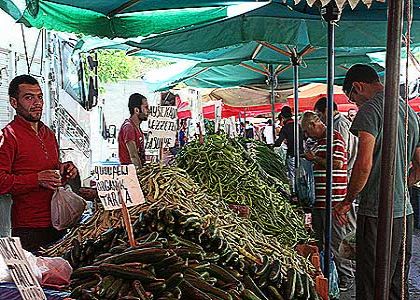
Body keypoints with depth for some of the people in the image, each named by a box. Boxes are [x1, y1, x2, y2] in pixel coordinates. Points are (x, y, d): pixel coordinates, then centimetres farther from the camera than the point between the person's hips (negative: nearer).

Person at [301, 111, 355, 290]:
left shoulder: (334, 137, -10)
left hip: (333, 198, -10)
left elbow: (338, 163, -21)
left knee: (336, 239, -3)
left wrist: (315, 158, -11)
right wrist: (311, 158, 11)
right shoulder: (319, 141, 18)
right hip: (319, 198, 10)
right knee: (319, 237, 16)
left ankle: (347, 277, 10)